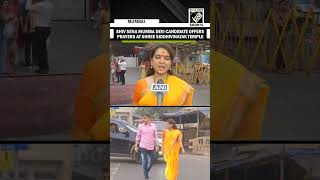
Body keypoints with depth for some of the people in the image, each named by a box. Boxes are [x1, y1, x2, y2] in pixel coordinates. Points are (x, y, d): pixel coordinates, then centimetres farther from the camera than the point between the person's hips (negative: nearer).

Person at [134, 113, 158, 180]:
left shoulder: (153, 126, 2)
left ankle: (146, 172, 33)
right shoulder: (140, 126, -2)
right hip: (143, 146, -2)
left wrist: (156, 145, 4)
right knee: (144, 161, -7)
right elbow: (138, 136, 3)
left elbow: (155, 136, 8)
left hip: (151, 147, 2)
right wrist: (136, 146, 2)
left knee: (151, 161, 8)